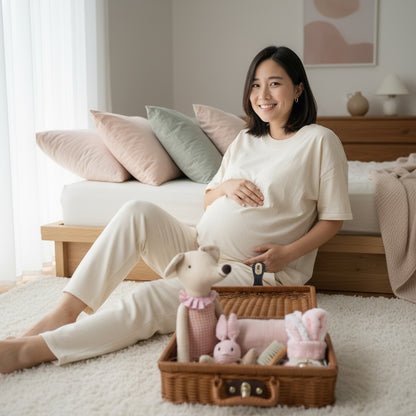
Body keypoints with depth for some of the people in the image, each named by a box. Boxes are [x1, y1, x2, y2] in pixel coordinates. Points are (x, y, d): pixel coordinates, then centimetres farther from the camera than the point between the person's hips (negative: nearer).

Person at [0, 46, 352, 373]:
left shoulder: (319, 141, -3)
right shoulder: (245, 140, 16)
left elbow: (333, 218, -1)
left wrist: (288, 253, -16)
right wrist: (226, 186, -5)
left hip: (254, 270, -6)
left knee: (149, 300, -27)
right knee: (138, 213, -21)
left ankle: (32, 349, -27)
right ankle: (65, 313, -24)